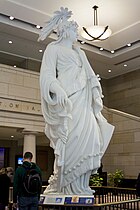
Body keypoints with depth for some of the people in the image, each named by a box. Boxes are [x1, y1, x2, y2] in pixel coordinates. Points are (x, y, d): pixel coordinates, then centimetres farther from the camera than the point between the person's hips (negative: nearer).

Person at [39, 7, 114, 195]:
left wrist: (96, 95, 4)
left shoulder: (79, 53, 29)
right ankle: (59, 185, -6)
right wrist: (57, 89, -25)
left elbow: (90, 76, 22)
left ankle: (79, 186, -2)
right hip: (66, 100, -6)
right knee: (72, 141, -16)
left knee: (89, 138, -6)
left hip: (82, 101, 7)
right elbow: (47, 74, -4)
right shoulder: (54, 48, 10)